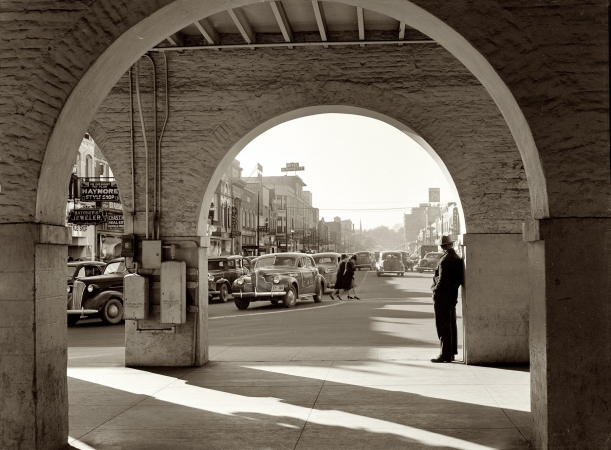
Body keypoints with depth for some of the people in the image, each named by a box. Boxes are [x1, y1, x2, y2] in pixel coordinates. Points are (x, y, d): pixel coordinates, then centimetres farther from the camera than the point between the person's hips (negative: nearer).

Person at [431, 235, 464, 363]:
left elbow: (442, 279, -22)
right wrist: (454, 288, 14)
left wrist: (436, 291, -13)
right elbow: (460, 278, 11)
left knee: (443, 326, -6)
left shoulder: (445, 260, -18)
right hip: (452, 295, 9)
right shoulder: (457, 258, 9)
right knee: (451, 325, 15)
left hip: (442, 296, -9)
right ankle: (452, 353, 21)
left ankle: (445, 354, -5)